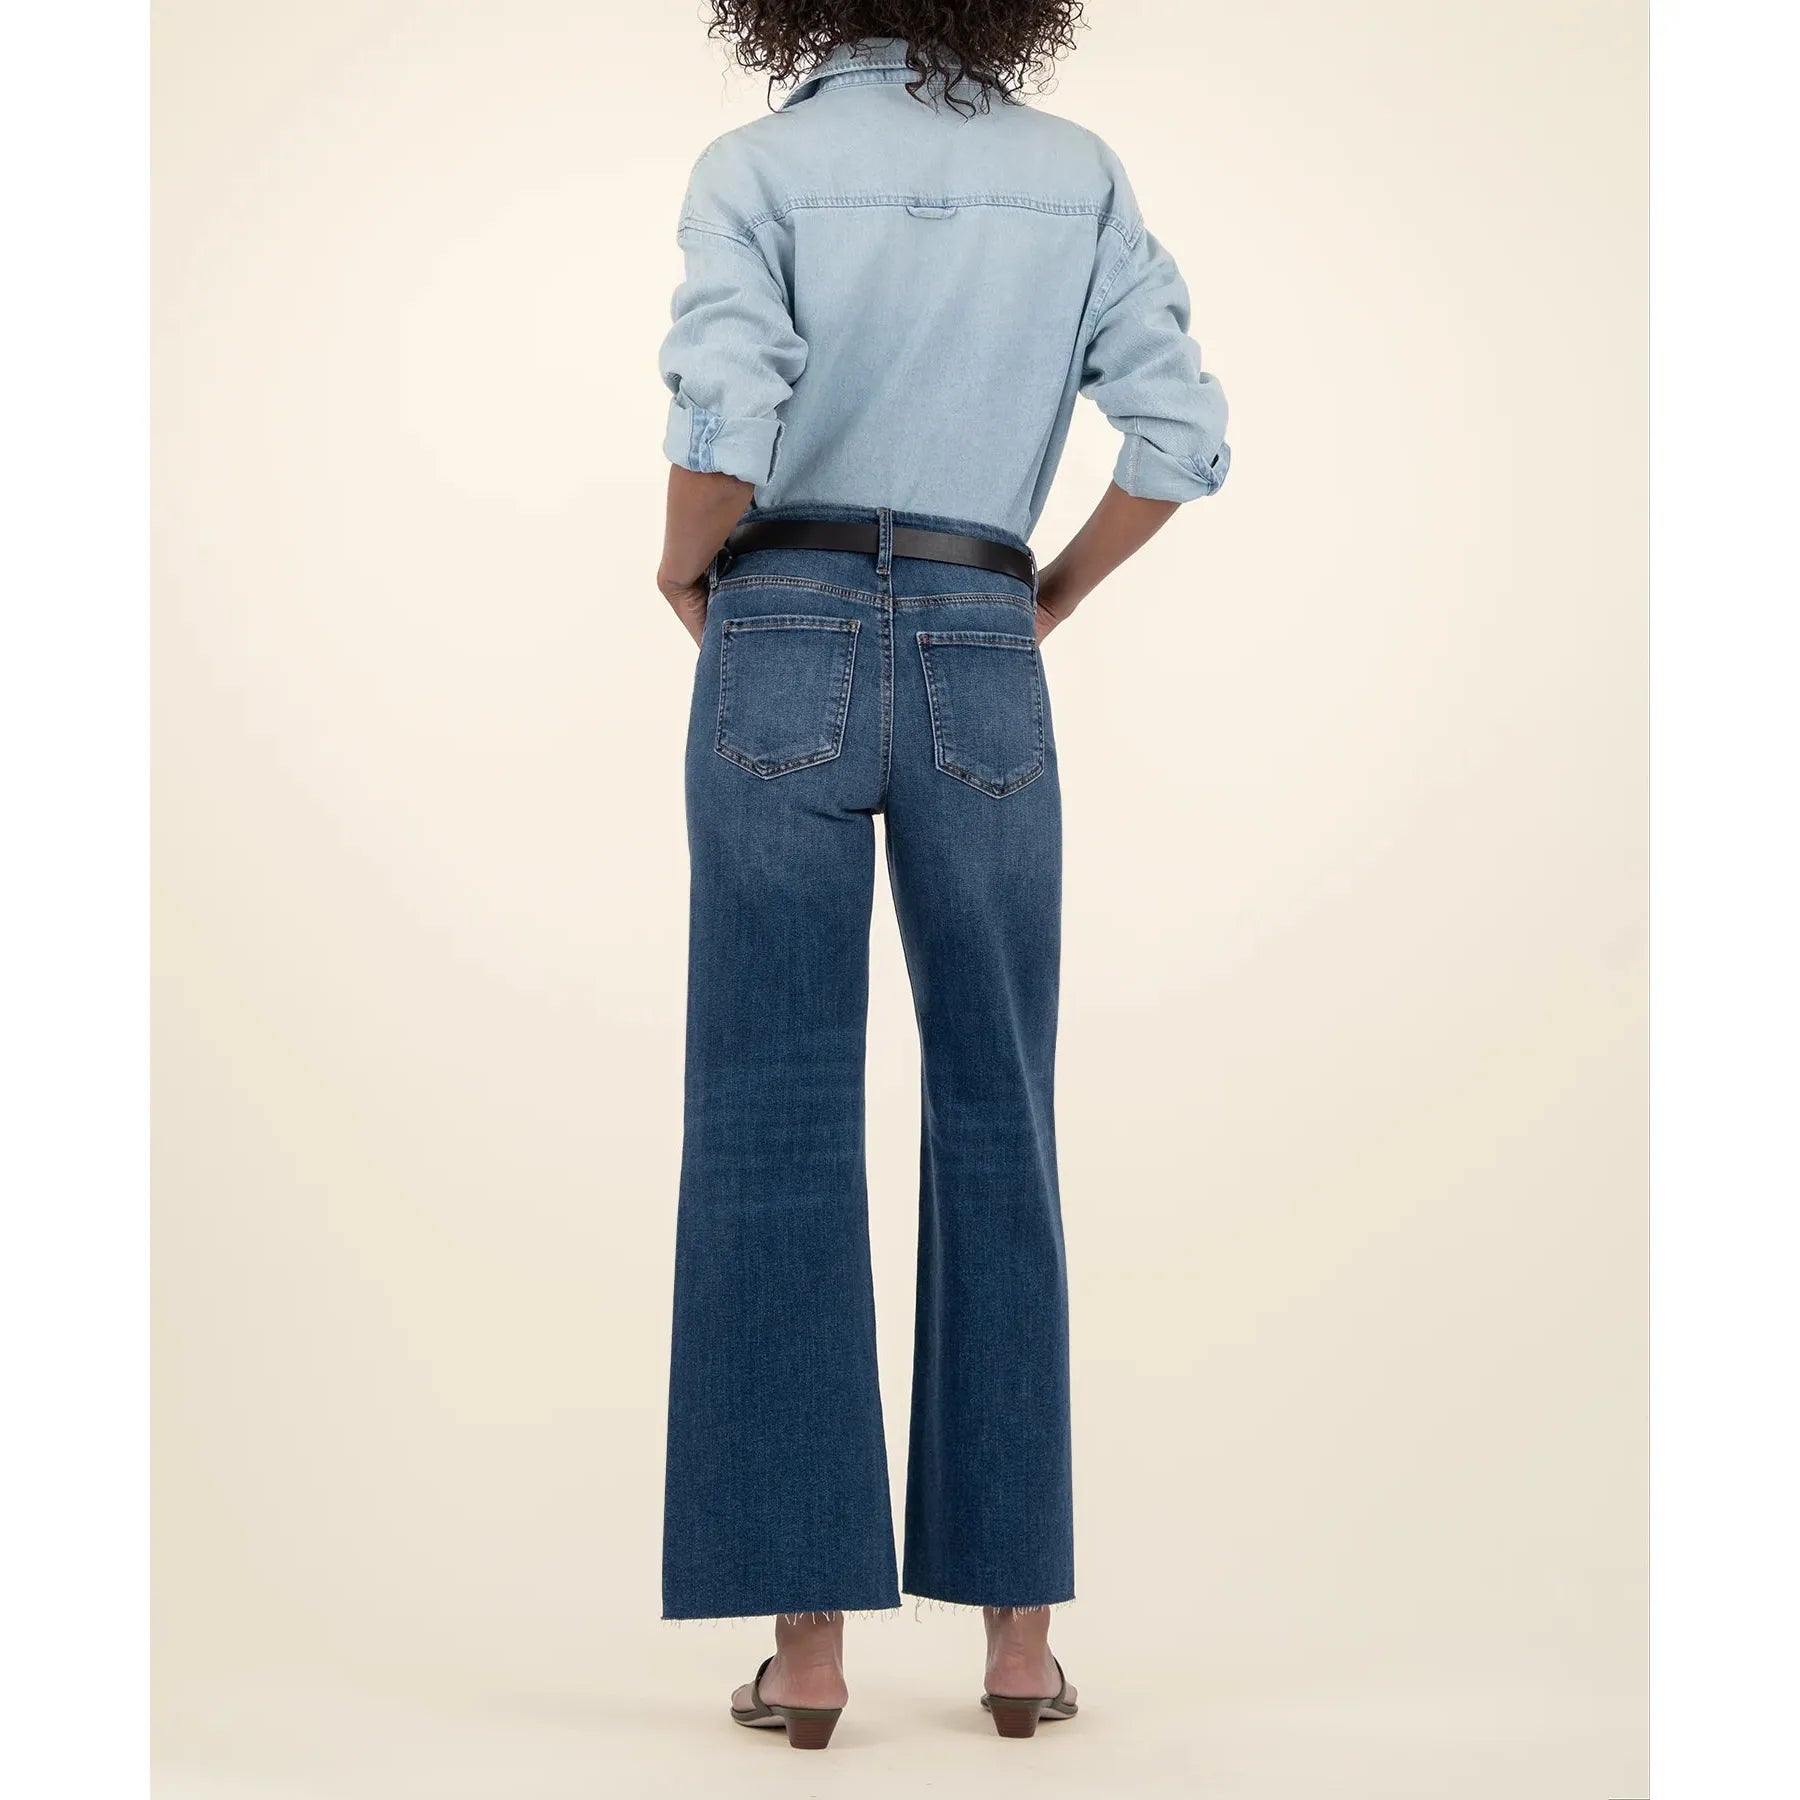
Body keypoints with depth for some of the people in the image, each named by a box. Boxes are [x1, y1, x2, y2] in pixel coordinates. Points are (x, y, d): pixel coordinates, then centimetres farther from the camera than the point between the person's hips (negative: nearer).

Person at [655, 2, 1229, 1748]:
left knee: (775, 1143, 1)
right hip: (981, 675, 2)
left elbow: (724, 425, -18)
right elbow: (1182, 434, -1)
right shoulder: (1076, 174, 8)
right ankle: (1018, 1625, 8)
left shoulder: (756, 166, -1)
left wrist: (684, 565, 1)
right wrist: (1046, 596, 12)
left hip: (785, 660, -2)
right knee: (996, 1143, 8)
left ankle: (807, 1638, 0)